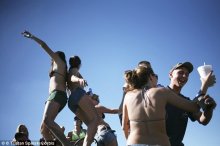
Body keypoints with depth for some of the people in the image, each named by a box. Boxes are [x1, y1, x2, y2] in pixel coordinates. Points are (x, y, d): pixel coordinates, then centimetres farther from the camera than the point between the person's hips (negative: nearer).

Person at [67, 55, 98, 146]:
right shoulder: (74, 70, 12)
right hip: (78, 94, -8)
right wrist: (79, 79, -36)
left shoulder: (68, 73, 33)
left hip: (71, 101, 8)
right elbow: (73, 77, -13)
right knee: (95, 118, -20)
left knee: (90, 123, 1)